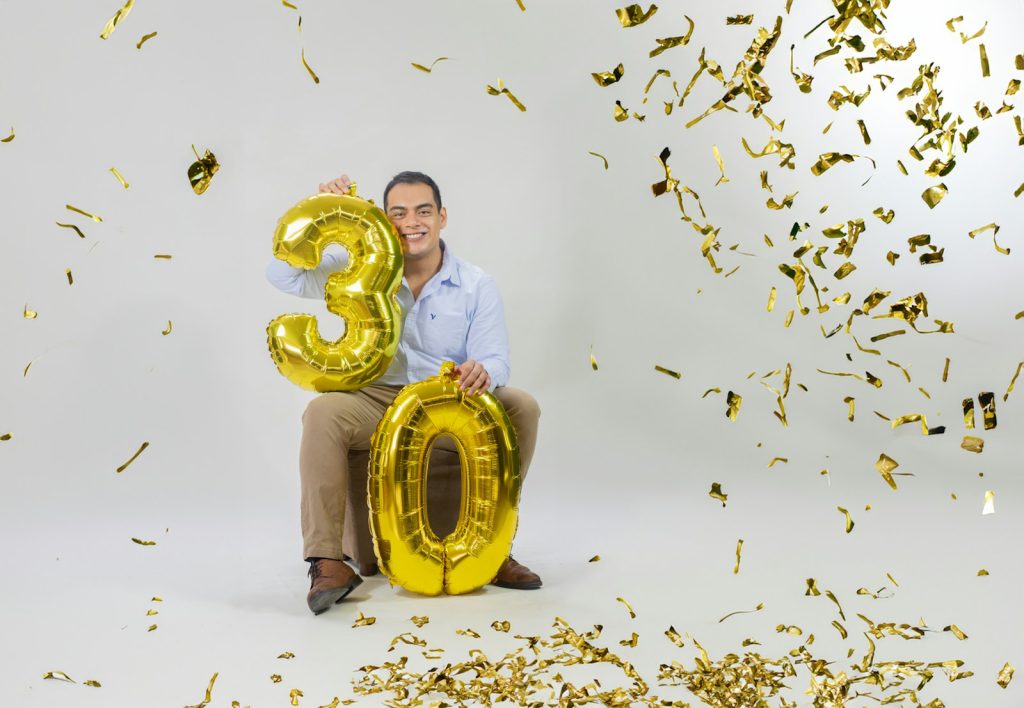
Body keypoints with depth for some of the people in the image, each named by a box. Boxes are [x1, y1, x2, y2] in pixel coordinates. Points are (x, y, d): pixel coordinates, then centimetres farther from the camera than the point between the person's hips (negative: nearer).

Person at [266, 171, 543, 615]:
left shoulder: (475, 285, 3)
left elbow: (495, 360, -5)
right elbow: (283, 276, -2)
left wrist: (482, 372, -31)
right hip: (378, 403, -1)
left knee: (520, 406, -24)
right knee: (324, 412, -32)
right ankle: (326, 561, -29)